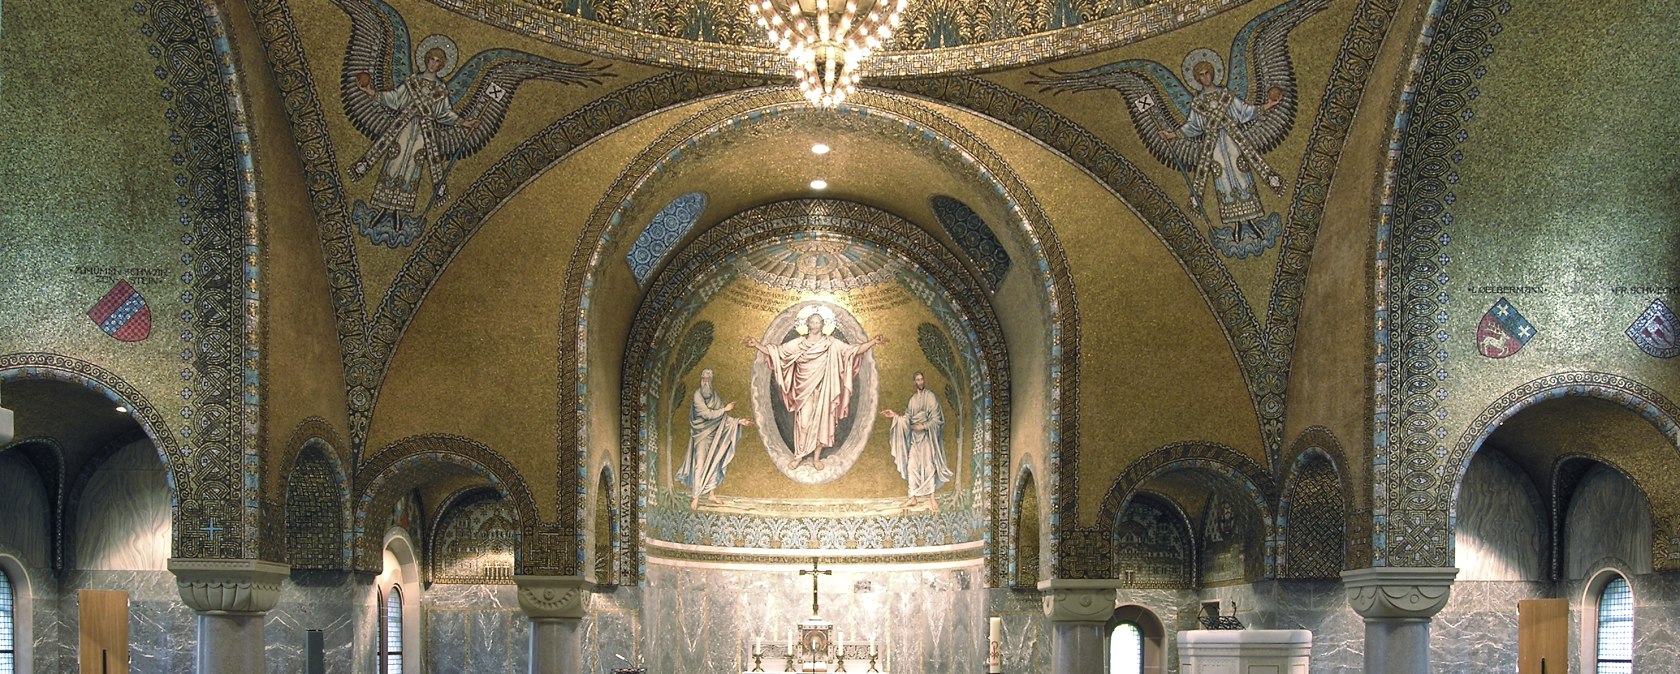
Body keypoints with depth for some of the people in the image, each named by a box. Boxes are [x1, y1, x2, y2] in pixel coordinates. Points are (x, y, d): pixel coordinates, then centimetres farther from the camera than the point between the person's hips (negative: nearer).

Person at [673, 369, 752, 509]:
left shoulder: (716, 396, 3)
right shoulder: (697, 395, -14)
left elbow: (724, 418, 5)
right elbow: (707, 414, -19)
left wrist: (739, 421, -6)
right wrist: (725, 409, -11)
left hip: (713, 433, 5)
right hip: (701, 434, -5)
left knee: (713, 463, 8)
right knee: (700, 464, -9)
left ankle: (711, 493, 17)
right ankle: (696, 497, -5)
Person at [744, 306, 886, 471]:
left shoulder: (832, 344, -3)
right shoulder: (798, 343, 1)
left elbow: (854, 350, -9)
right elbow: (776, 352, 1)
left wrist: (873, 342, -22)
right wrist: (757, 345, -11)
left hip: (822, 391, 0)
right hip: (804, 390, 0)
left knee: (821, 421, 3)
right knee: (802, 422, 0)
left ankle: (816, 458, 14)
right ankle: (799, 455, 13)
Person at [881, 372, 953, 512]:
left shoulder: (931, 397, -5)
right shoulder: (913, 399, 11)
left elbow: (936, 419, -8)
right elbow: (907, 418, 9)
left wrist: (924, 426, -17)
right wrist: (895, 415, -3)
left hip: (927, 436, -5)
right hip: (914, 437, 5)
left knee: (928, 465, -8)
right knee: (912, 466, 2)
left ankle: (931, 497, -3)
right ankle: (913, 497, 6)